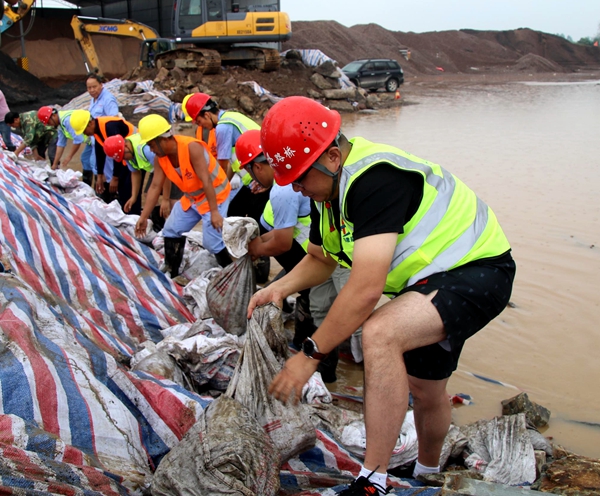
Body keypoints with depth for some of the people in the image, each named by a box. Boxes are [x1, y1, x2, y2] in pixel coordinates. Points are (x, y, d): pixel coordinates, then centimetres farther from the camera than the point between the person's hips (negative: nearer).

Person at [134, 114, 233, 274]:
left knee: (212, 241, -15)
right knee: (171, 231, 11)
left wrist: (214, 212, -35)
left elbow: (206, 181, -32)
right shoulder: (160, 158, -7)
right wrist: (143, 217, -5)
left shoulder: (191, 147, -30)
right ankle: (172, 274, 26)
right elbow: (155, 186, -3)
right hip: (191, 198, 8)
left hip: (215, 195, -8)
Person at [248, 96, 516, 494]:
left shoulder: (374, 178, -31)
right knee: (423, 390, 23)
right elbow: (320, 259, 13)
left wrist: (309, 355, -29)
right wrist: (282, 287, -7)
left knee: (380, 333, -34)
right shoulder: (328, 186, 0)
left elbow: (366, 288, -36)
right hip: (428, 279, 10)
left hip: (476, 272, -10)